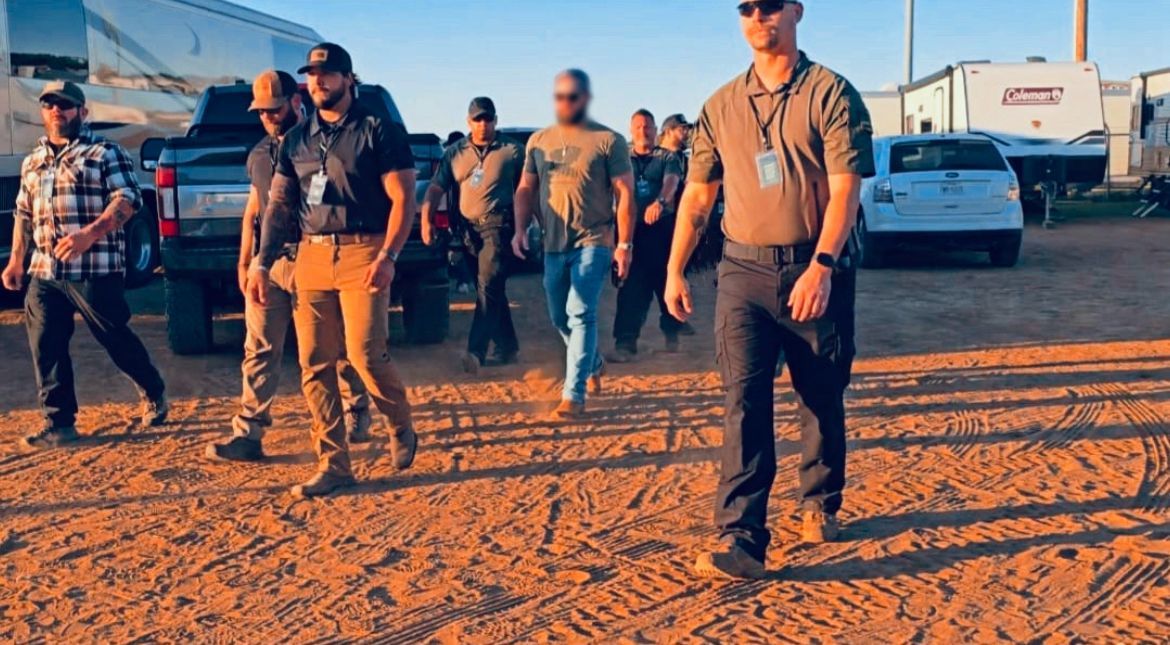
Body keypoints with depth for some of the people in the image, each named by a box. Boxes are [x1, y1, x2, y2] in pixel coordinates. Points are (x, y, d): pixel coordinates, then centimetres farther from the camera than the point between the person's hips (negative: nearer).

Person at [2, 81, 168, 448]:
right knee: (46, 349, 3)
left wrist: (89, 234, -23)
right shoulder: (32, 162, 19)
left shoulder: (104, 152, -2)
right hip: (43, 271, 6)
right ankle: (59, 424, 10)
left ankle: (154, 395, 25)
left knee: (115, 339, 2)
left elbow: (128, 199, -12)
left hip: (94, 269, -6)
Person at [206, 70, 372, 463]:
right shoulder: (258, 154, 16)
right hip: (268, 262, 6)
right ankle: (249, 434, 4)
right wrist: (244, 262, 16)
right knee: (259, 350, 2)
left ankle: (357, 418, 23)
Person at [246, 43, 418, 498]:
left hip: (364, 253, -5)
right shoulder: (296, 140, 16)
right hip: (312, 256, 6)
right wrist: (262, 263, 9)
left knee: (366, 354, -12)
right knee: (314, 366, 2)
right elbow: (279, 206, 18)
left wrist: (387, 256, -17)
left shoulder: (378, 131, 0)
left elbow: (403, 198, -5)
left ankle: (402, 429, 17)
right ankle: (333, 465, 11)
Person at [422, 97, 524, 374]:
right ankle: (507, 347, 24)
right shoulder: (455, 152, 12)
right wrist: (426, 219, -5)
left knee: (488, 286, -16)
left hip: (497, 226, -5)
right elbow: (436, 188, 8)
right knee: (492, 290, 13)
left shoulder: (512, 151, 2)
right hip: (468, 227, 5)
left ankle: (476, 352, -22)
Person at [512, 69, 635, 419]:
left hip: (593, 242, -5)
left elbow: (625, 194, -4)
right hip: (553, 245, 5)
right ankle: (593, 363, 39)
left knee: (580, 314, -12)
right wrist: (520, 229, 0)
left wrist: (625, 244, -10)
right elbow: (526, 189, 15)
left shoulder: (608, 140, -2)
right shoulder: (539, 140, 11)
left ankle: (574, 394, -9)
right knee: (560, 317, 13)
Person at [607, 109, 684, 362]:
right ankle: (625, 342, -6)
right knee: (631, 287, -4)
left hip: (662, 226, -1)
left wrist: (660, 202, -36)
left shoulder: (667, 157, 4)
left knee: (666, 282, 6)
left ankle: (672, 334, 25)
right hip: (632, 228, 1)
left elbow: (671, 182, -14)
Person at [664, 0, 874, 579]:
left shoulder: (831, 94, -2)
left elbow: (844, 189, -10)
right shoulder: (721, 106, 10)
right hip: (744, 271, 2)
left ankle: (820, 505, 32)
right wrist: (674, 270, 8)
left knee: (821, 400, 9)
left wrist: (821, 266, -21)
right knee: (743, 401, -7)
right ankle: (741, 540, -9)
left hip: (815, 271, -2)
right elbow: (697, 195, 14)